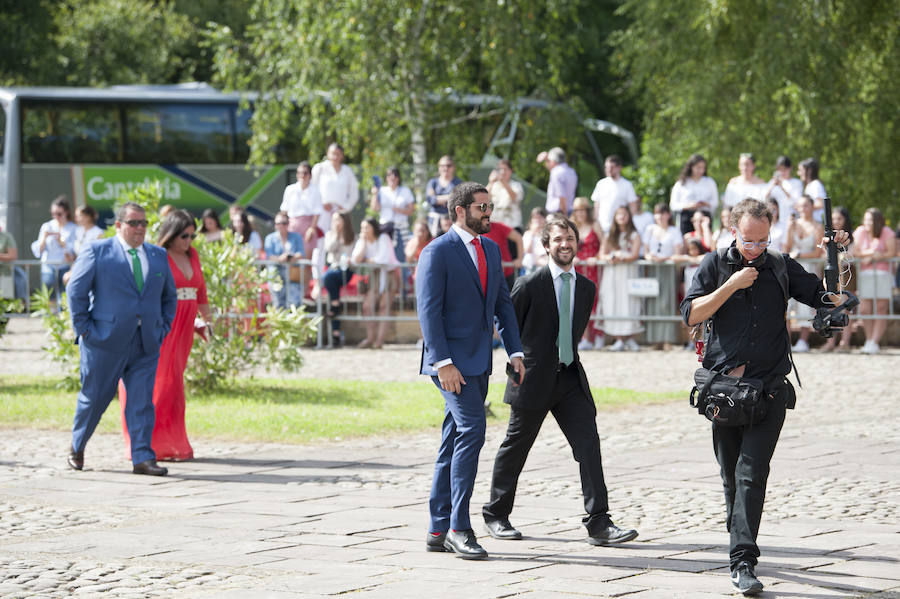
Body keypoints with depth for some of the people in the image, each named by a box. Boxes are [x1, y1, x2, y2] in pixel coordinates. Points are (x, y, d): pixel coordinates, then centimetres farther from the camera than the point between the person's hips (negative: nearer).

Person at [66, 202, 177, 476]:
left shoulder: (159, 256, 13)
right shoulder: (97, 252, -1)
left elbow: (169, 295, 21)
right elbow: (76, 290, -2)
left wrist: (163, 328, 10)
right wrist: (84, 327, -7)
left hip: (146, 345, 4)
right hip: (105, 341, -3)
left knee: (142, 401, -3)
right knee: (94, 397, 6)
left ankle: (143, 458, -3)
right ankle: (77, 448, 26)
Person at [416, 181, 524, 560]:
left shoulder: (491, 249, 15)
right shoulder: (437, 252, -9)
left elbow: (503, 302, 19)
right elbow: (428, 310, -14)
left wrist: (514, 351, 9)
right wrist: (443, 363, -21)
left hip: (479, 359, 8)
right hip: (452, 361, -8)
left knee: (454, 442, 9)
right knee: (472, 429, -18)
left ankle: (439, 530, 12)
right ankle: (459, 527, -14)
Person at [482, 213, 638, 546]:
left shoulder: (586, 288, 8)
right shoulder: (530, 285, -9)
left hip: (570, 378, 4)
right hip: (533, 379, -4)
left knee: (589, 446, -7)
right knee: (515, 447, 7)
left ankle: (599, 524, -10)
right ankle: (496, 515, 24)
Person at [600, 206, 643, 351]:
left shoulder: (634, 236, 9)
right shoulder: (609, 236, 17)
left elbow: (634, 255, -2)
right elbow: (602, 254, 7)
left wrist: (620, 258, -17)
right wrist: (610, 257, -14)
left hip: (628, 272, -2)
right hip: (611, 274, 2)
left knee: (629, 304, -11)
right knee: (614, 305, -6)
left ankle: (630, 339, -9)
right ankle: (619, 340, -6)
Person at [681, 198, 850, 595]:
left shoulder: (782, 268, 7)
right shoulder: (715, 265, 6)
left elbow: (831, 300, 9)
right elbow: (691, 315, -4)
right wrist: (733, 284, -10)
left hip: (769, 388, -1)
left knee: (751, 473, -12)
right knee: (732, 475, 10)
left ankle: (742, 562, -18)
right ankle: (740, 544, 29)